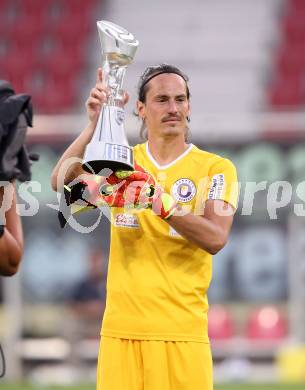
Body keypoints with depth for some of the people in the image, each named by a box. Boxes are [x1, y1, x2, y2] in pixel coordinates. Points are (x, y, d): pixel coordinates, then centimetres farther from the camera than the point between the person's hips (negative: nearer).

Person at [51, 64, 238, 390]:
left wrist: (158, 200, -23)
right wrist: (95, 124, -19)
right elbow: (60, 182, -8)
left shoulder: (216, 167, 3)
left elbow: (216, 239, -12)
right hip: (121, 329, 2)